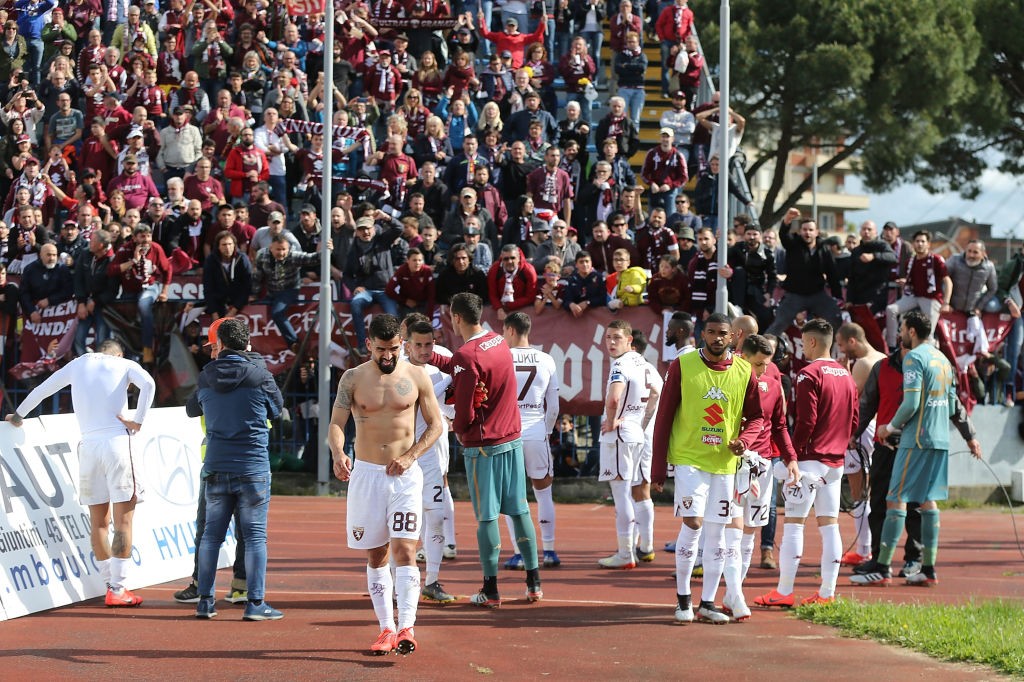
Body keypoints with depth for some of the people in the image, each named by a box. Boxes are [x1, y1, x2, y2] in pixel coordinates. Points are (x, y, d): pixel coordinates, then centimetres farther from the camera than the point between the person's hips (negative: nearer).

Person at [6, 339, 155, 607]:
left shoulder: (77, 364, 19)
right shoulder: (125, 365, 9)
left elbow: (40, 390, 26)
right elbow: (148, 384, -12)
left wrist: (18, 415, 41)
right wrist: (138, 421, -7)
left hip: (88, 445, 4)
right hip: (117, 442, -3)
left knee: (98, 522, 13)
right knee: (123, 522, -2)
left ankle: (111, 584, 17)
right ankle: (118, 590, -6)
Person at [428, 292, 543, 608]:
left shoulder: (466, 356, -18)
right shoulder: (499, 342, 6)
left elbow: (465, 413, -17)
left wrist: (457, 428, 2)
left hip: (482, 446, -7)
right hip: (513, 439, 7)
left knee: (486, 516, -1)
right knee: (519, 510, 11)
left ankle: (490, 590, 2)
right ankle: (534, 582, 13)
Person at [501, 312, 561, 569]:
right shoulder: (546, 361, 4)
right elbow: (554, 407, 7)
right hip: (537, 433, 2)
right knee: (543, 490, 14)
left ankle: (519, 553, 4)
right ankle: (549, 551, 14)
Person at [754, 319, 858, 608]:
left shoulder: (809, 374, -11)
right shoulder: (846, 375, 12)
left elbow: (805, 421, -17)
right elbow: (854, 418, 14)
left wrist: (792, 457, -14)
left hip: (810, 459, -7)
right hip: (836, 460, 7)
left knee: (793, 523, -3)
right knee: (829, 524, 7)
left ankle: (784, 592, -2)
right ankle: (827, 593, 7)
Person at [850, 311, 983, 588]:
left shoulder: (914, 358, -11)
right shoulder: (942, 358, 15)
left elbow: (911, 403, -18)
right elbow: (952, 404, 18)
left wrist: (891, 427, -5)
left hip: (917, 440, -8)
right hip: (940, 440, 8)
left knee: (896, 500, -7)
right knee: (927, 501, 11)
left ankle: (883, 568, -10)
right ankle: (928, 569, 9)